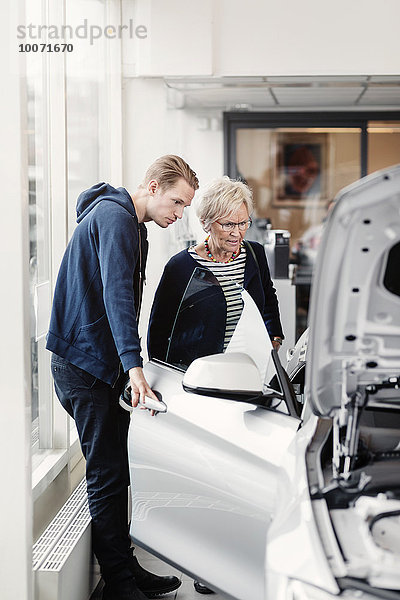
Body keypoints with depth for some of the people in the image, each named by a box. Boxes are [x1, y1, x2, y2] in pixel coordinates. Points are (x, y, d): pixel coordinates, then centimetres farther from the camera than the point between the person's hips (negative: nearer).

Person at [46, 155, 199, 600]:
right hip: (84, 363, -10)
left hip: (104, 362, 10)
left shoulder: (131, 223, 18)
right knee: (107, 475, -7)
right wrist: (133, 365, -36)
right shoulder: (115, 217, -15)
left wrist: (130, 365, 21)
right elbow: (116, 294, -28)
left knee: (113, 472, 13)